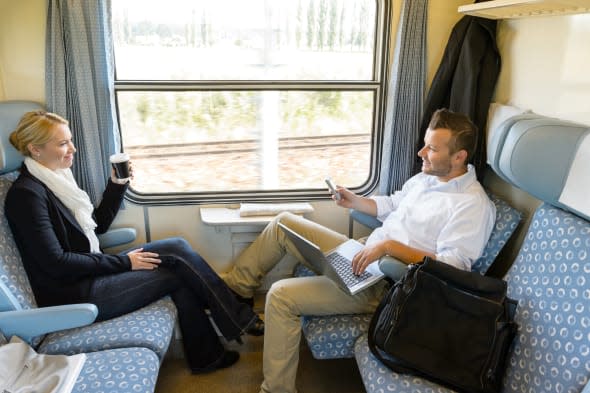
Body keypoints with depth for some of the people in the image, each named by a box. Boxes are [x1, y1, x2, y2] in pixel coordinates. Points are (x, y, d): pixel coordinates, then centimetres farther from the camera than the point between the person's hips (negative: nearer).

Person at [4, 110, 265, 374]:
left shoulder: (56, 179, 11)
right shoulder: (26, 194, -16)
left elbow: (98, 224, 17)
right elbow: (56, 263, -20)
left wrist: (117, 184, 3)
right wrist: (123, 262, -17)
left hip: (90, 271, 8)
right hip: (74, 296, -8)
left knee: (177, 247, -6)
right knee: (178, 267, -11)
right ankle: (241, 322, 6)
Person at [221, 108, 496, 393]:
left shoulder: (473, 205, -17)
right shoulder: (426, 177, 10)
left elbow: (452, 268, -26)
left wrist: (390, 246, -31)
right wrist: (354, 202, 8)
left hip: (384, 286, -9)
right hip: (361, 257, 9)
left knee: (281, 295, -20)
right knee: (284, 223, 8)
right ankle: (236, 285, 25)